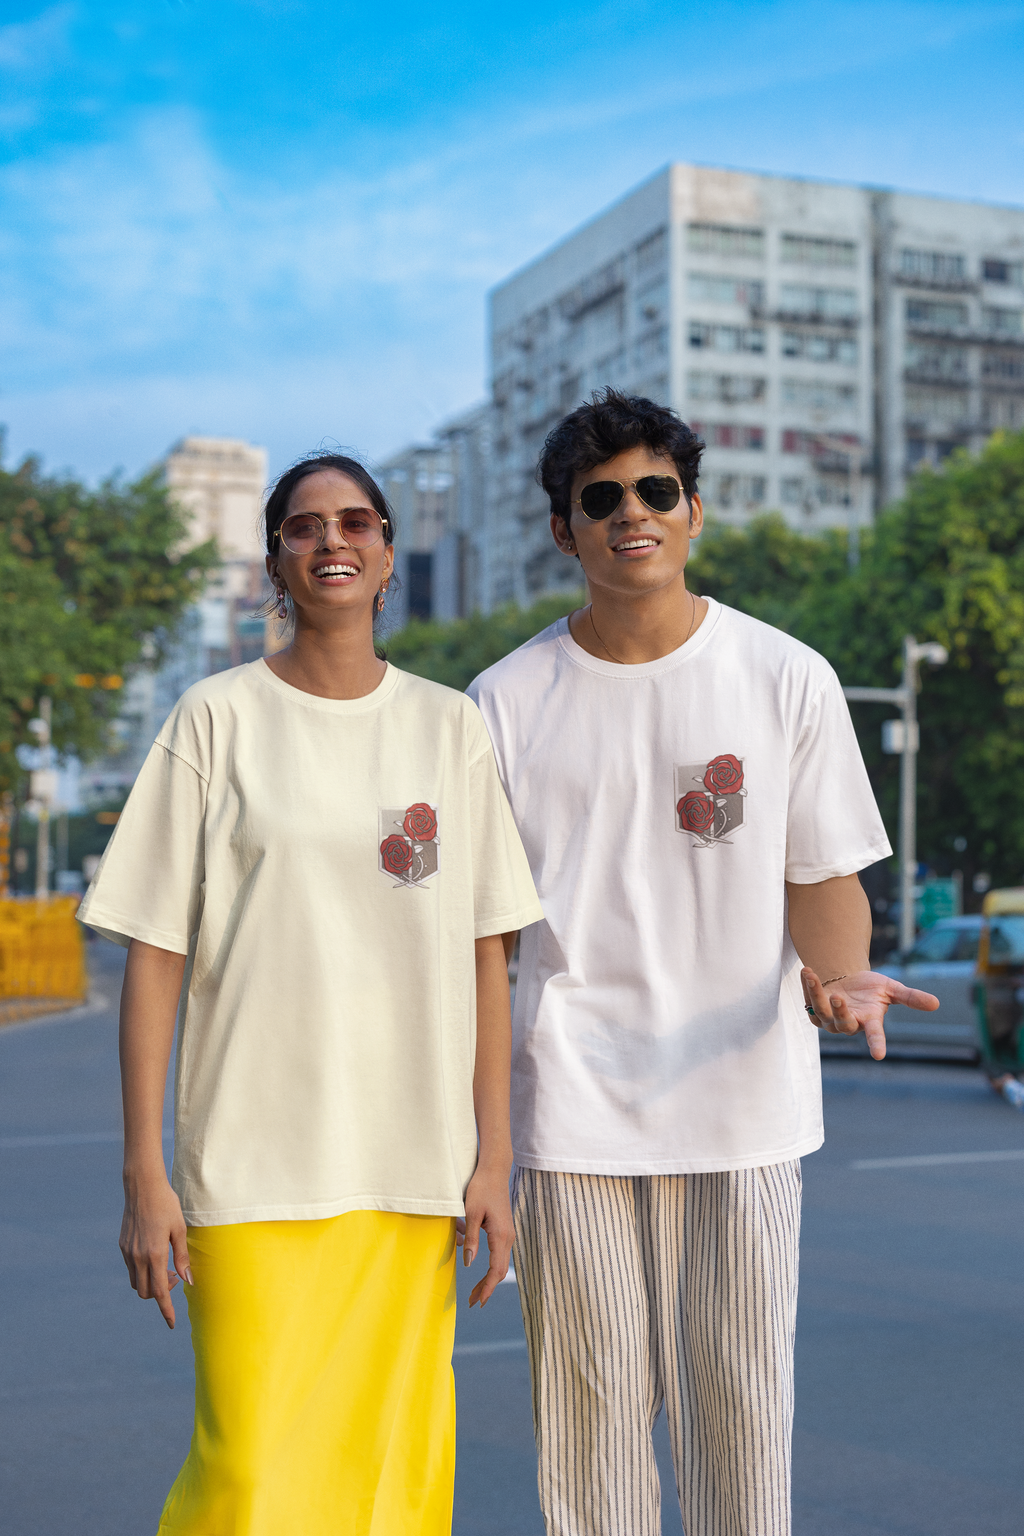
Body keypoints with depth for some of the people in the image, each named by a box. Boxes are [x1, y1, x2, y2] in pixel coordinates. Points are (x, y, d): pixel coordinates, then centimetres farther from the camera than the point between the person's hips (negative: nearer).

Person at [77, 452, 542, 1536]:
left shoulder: (449, 724, 9)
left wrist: (494, 1159, 3)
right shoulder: (217, 718, 3)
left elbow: (484, 955, 8)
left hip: (416, 1164, 2)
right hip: (253, 1159, -2)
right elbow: (155, 952, 0)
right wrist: (143, 1172, -4)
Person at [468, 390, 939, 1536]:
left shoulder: (787, 679, 2)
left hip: (742, 1098, 0)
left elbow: (822, 873, 5)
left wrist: (836, 972, -17)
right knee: (591, 1401, 5)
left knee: (739, 1396, 5)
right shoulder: (506, 702, 3)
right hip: (571, 1102, 0)